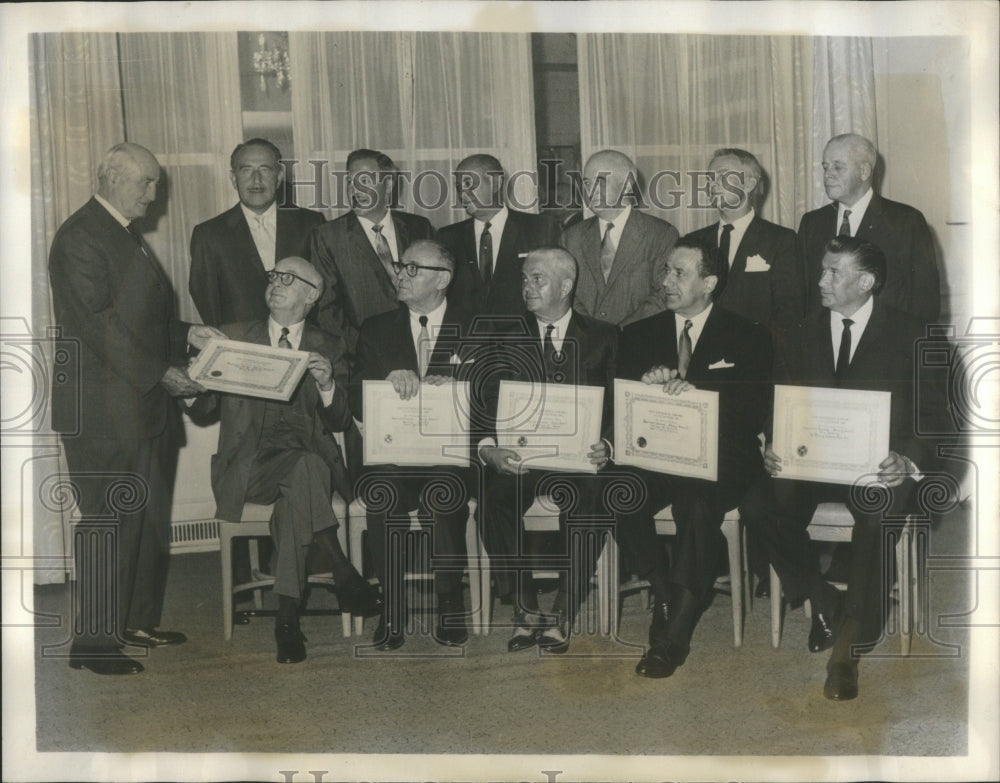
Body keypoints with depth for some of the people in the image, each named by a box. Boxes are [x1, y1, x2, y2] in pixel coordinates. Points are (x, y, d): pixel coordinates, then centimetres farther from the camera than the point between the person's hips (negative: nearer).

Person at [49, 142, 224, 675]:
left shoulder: (127, 235, 18)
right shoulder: (80, 237, -12)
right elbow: (98, 326, -20)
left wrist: (186, 334, 7)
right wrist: (159, 372, -20)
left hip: (144, 406, 10)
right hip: (104, 409, -9)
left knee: (148, 517, 13)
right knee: (107, 520, -4)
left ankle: (137, 621, 25)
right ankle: (93, 640, 5)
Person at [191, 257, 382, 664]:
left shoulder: (329, 348, 16)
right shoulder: (235, 337, 16)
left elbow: (340, 422, 7)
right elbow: (202, 409, 10)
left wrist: (327, 384, -13)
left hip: (309, 457, 1)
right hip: (250, 463, -1)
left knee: (295, 496, -35)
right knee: (306, 468, -34)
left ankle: (288, 615, -28)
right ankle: (345, 578, -28)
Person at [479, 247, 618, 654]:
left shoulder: (604, 339, 10)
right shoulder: (508, 341, 14)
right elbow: (489, 407, 4)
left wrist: (606, 448, -16)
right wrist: (489, 449, -17)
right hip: (520, 457, 2)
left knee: (588, 501, -32)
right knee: (496, 500, -28)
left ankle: (563, 614, -18)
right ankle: (525, 610, -14)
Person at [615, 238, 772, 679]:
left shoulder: (748, 338, 9)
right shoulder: (640, 334, 17)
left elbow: (756, 408, -6)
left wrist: (698, 388, -21)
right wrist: (645, 385, -14)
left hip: (720, 463, -3)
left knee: (698, 503, -34)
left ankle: (672, 637, -24)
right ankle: (665, 591, -10)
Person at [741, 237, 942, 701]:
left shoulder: (909, 337, 4)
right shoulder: (805, 336, 15)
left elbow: (934, 415, 0)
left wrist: (910, 461, -20)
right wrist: (773, 449, -12)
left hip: (879, 468, -3)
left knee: (877, 514, -37)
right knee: (761, 506, -27)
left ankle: (849, 644, -22)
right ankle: (822, 601, -6)